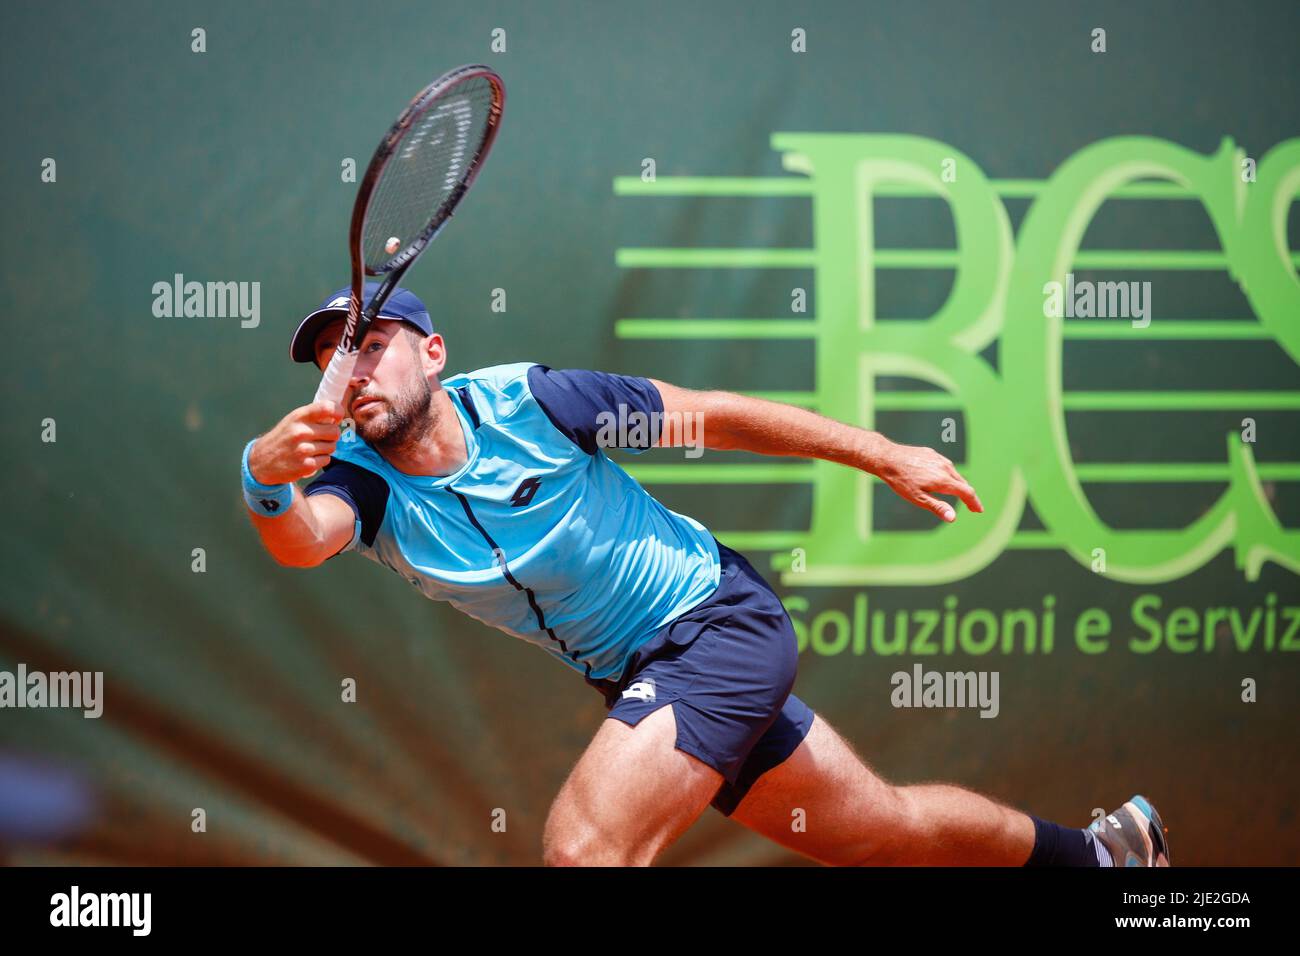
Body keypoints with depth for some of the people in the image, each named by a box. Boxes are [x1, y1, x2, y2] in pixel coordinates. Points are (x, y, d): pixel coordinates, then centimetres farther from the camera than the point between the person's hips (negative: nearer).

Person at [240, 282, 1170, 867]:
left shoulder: (525, 399, -16)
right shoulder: (362, 477, -7)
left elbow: (713, 414, -6)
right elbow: (303, 538, -32)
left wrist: (885, 455, -2)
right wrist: (269, 483, -56)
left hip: (720, 616, -5)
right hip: (641, 680, 5)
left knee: (584, 847, -25)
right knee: (882, 831, 19)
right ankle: (1097, 848, 42)